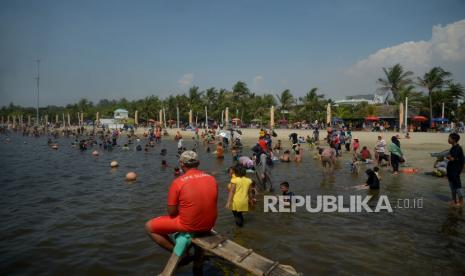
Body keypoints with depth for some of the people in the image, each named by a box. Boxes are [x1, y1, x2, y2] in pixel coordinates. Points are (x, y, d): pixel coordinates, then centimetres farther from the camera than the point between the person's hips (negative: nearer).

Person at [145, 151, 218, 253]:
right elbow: (210, 205, 8)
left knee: (149, 226, 11)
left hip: (189, 226, -6)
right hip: (209, 224, 6)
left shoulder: (178, 182, -15)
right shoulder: (212, 179, -2)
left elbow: (172, 212, -10)